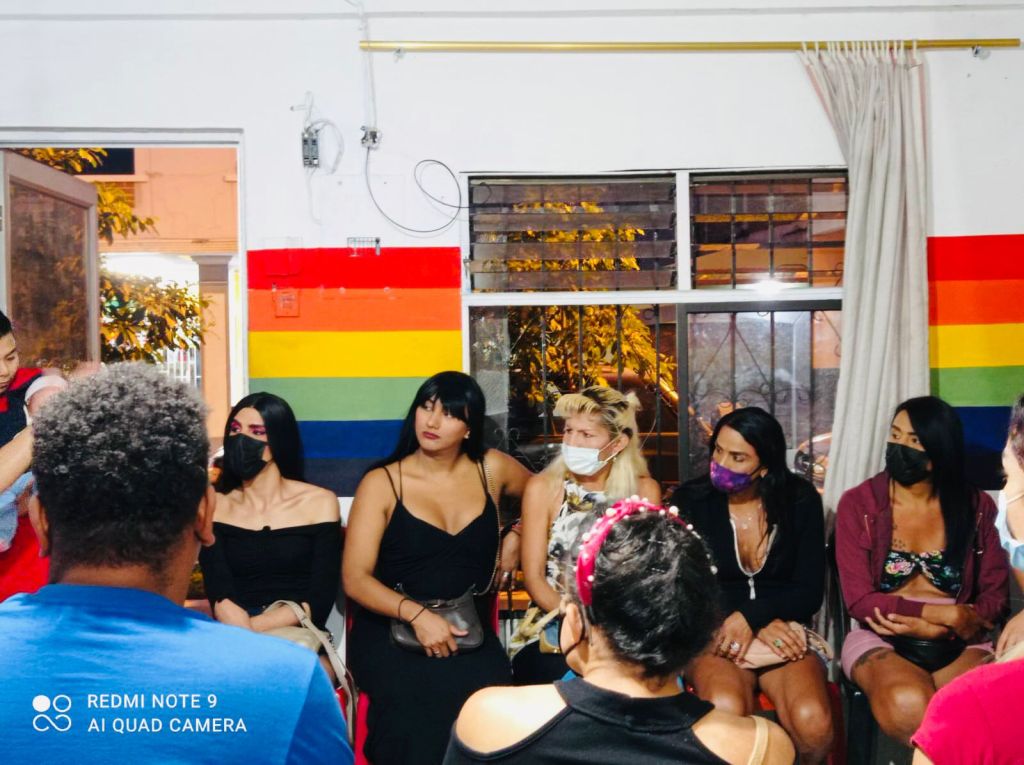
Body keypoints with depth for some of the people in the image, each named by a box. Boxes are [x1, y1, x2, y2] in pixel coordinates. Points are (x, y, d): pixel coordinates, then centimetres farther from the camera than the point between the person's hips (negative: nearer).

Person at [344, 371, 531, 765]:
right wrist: (416, 615, -20)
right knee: (416, 705, -30)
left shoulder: (492, 469, 7)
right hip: (391, 629, -2)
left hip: (469, 629, 2)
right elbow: (355, 578, -6)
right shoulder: (381, 482, -1)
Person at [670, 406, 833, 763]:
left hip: (785, 632, 2)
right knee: (726, 711, -34)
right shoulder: (690, 500, -2)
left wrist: (750, 616, -19)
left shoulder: (801, 501, 1)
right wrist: (763, 626, -16)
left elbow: (810, 591, -2)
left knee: (813, 722, -28)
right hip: (712, 633, -1)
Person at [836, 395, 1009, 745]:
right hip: (880, 639, -2)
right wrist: (945, 614, -16)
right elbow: (859, 601, -7)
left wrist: (932, 628, -13)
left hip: (958, 644, 2)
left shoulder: (977, 507, 6)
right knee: (908, 703, -35)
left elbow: (996, 594, 4)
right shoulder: (858, 504, -2)